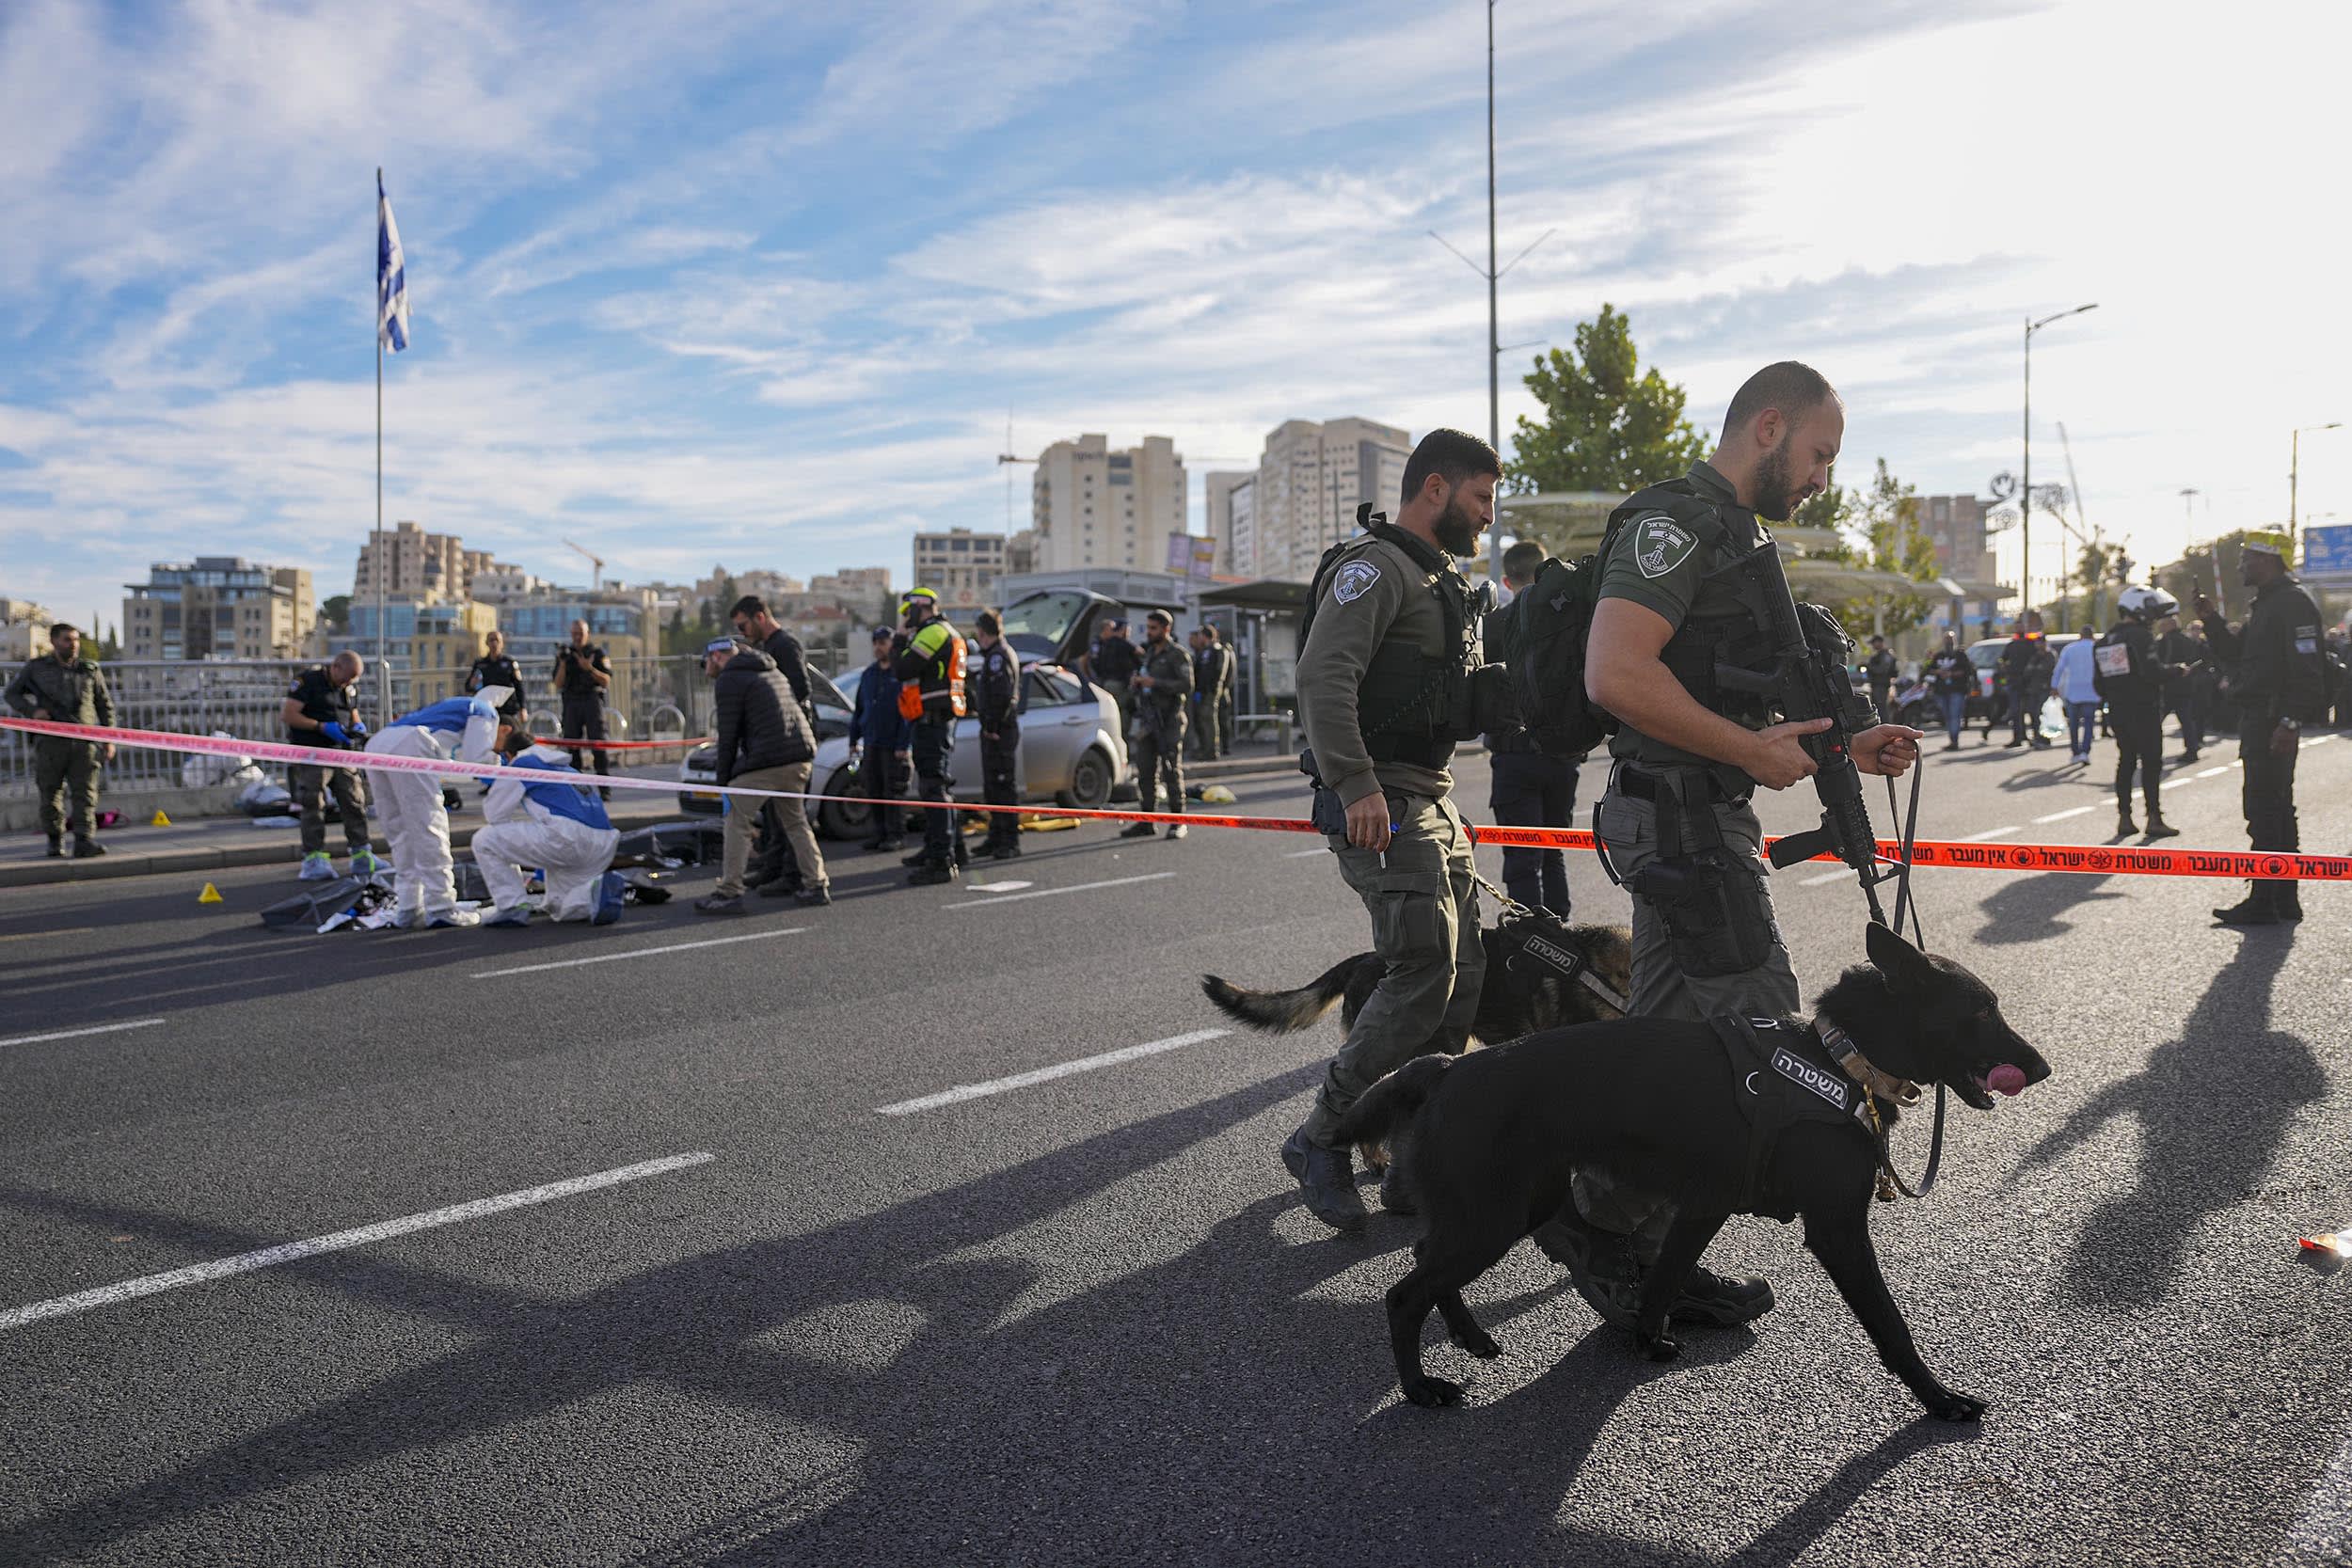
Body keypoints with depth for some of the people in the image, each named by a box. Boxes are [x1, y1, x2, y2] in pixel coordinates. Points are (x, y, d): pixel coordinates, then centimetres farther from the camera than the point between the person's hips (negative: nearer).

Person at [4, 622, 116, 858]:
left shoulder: (90, 669, 13)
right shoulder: (36, 667, 10)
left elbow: (105, 705, 16)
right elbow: (13, 693, 17)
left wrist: (109, 739, 9)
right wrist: (32, 710, -3)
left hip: (85, 740, 0)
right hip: (50, 740, 0)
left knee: (85, 792, -10)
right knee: (50, 791, 5)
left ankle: (84, 840, -16)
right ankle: (55, 840, 17)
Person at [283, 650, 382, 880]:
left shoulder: (351, 687, 13)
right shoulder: (308, 680, -8)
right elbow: (288, 714, -12)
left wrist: (358, 726, 1)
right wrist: (323, 727, -18)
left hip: (342, 752, 6)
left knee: (355, 802, 3)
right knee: (313, 805, -6)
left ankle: (361, 856, 8)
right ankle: (314, 858, -3)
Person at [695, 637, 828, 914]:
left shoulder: (729, 680, -1)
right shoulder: (772, 673, 25)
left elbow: (728, 735, -5)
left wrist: (723, 781, 0)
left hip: (765, 760, -8)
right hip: (801, 755, 8)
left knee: (738, 823, -1)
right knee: (795, 821, 20)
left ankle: (729, 893, -4)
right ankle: (816, 886, 17)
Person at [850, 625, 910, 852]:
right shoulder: (868, 674, 15)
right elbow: (858, 710, 20)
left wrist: (904, 745, -17)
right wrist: (853, 740, 15)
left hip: (893, 746, -6)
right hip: (871, 744, 6)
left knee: (893, 791, -4)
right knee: (873, 791, 8)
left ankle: (895, 835, 2)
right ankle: (880, 833, 16)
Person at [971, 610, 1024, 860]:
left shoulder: (999, 655, -13)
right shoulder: (998, 653, 20)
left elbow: (1000, 694, -22)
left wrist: (992, 725, -20)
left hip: (999, 729, -11)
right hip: (994, 728, 11)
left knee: (1003, 785, -10)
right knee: (992, 786, 16)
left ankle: (1010, 842, -10)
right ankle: (996, 837, 23)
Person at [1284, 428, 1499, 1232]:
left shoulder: (1440, 579, 25)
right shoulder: (1375, 566, -9)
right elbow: (1323, 676, -22)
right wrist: (1357, 785, -29)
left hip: (1432, 801, 10)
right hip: (1380, 803, -10)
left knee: (1462, 976, 7)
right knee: (1422, 972, -15)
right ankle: (1321, 1137, -3)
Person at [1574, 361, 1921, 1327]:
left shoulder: (1735, 534, 22)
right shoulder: (1678, 520, -12)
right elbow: (1616, 675, -26)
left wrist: (1840, 748, 15)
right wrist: (1756, 753, -19)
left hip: (1706, 820, 10)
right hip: (1681, 820, -10)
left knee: (1677, 1036, 13)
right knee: (1757, 1023, -7)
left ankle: (1634, 1251, 23)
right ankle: (1606, 1225, 4)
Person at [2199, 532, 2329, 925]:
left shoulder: (2293, 602, -14)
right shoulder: (2266, 603, 18)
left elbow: (2307, 669, -21)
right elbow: (2235, 653, 21)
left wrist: (2290, 722, -25)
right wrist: (2212, 620, 8)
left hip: (2273, 725, -11)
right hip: (2258, 721, 11)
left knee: (2265, 813, -8)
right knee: (2277, 810, 15)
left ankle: (2263, 902, -5)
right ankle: (2284, 899, 23)